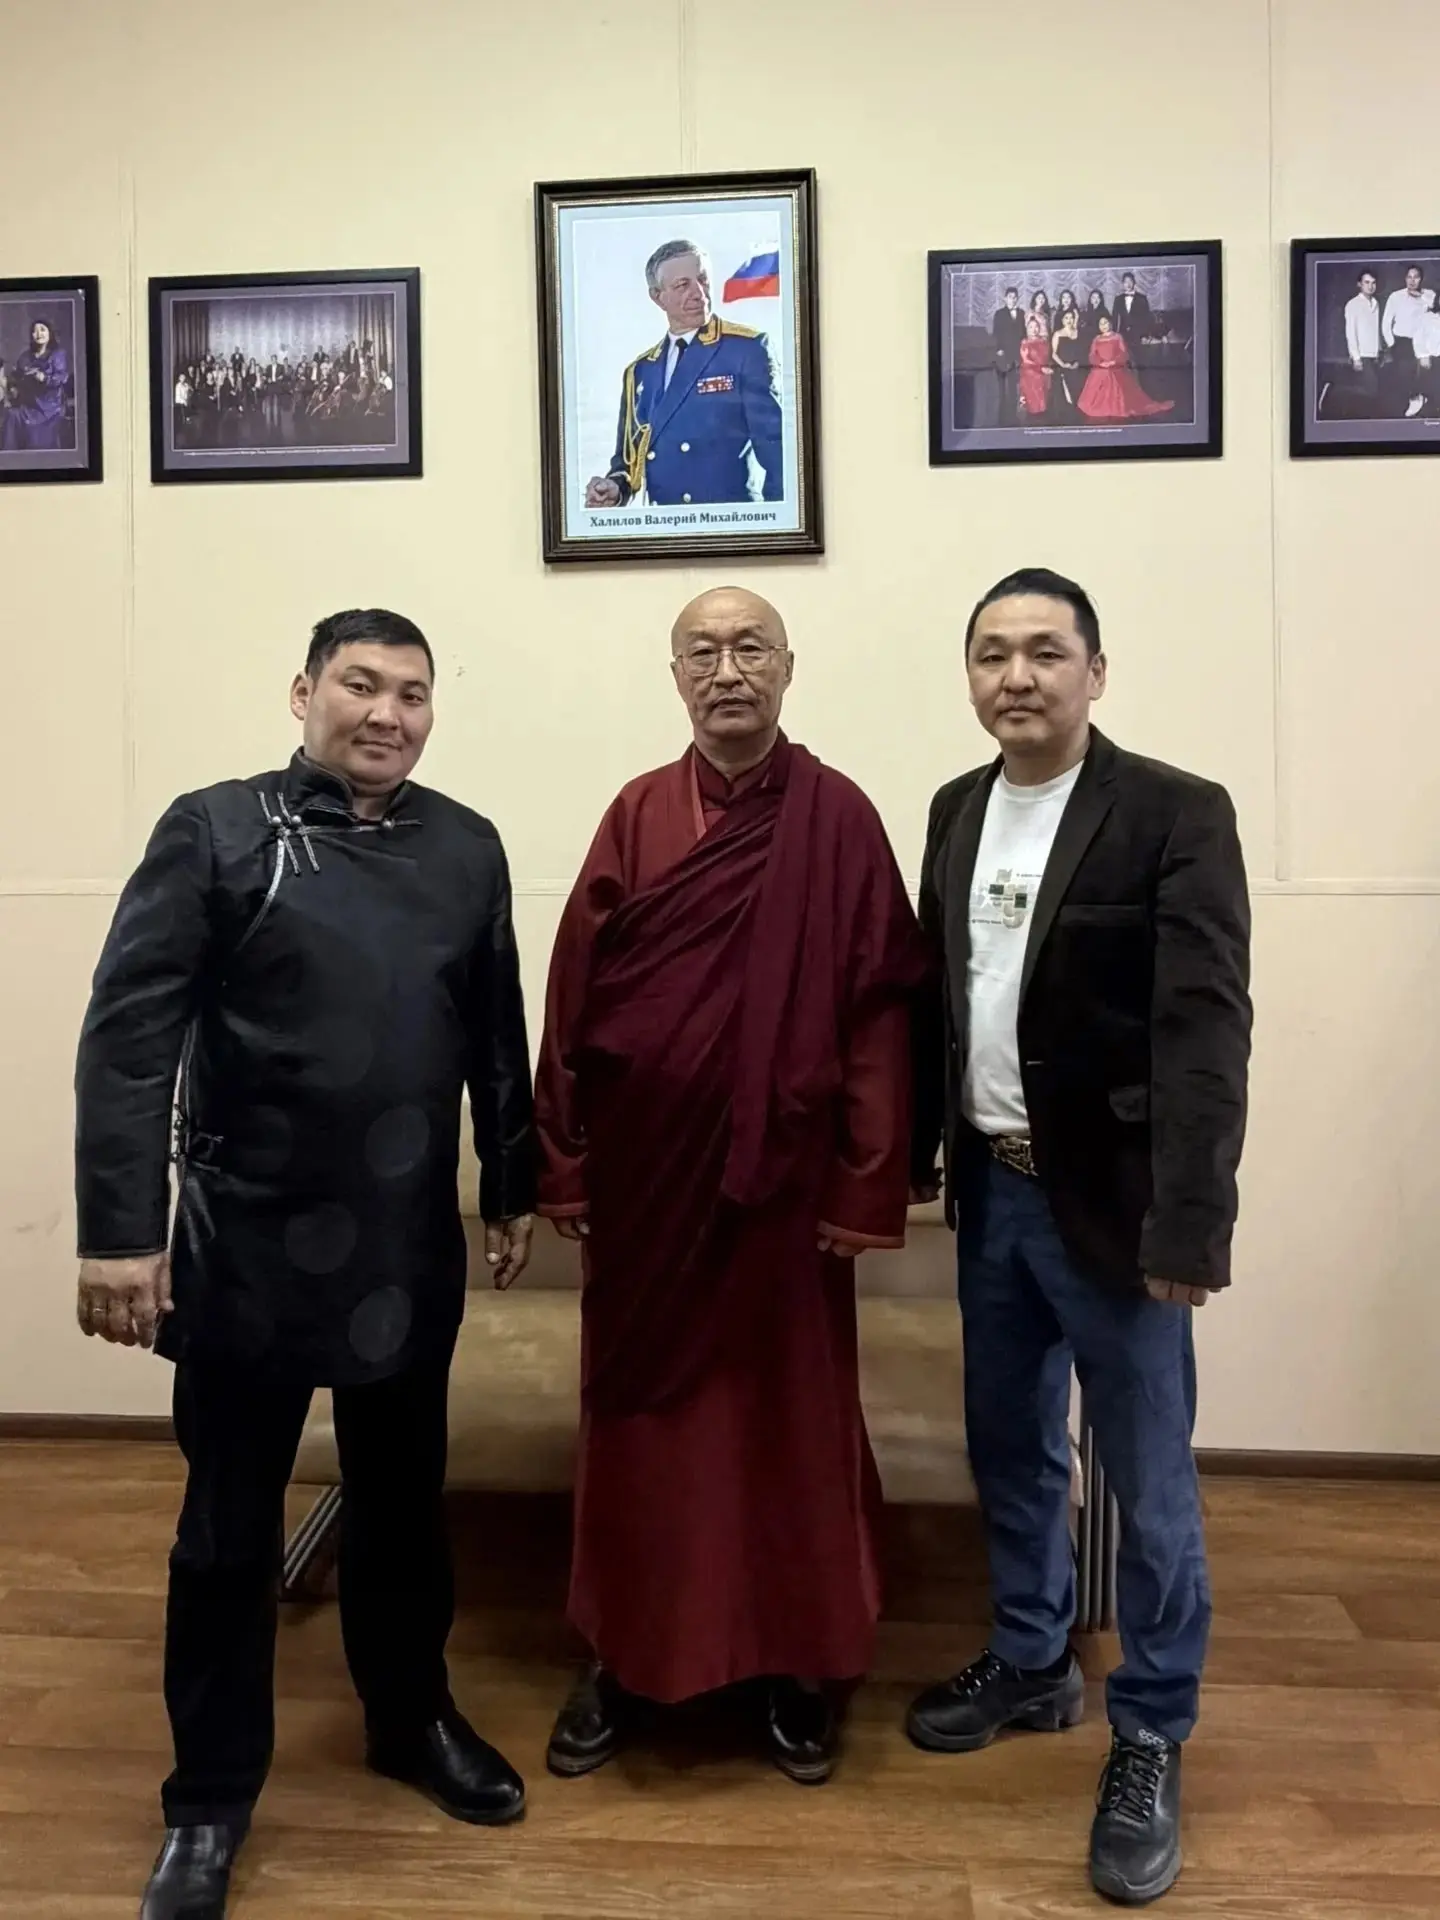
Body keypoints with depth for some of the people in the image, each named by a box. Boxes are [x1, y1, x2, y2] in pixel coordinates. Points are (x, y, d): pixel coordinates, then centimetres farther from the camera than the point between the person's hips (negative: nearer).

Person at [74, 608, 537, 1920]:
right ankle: (211, 1796, 33)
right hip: (248, 1245, -3)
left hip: (410, 1248, 3)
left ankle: (413, 1717, 43)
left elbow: (496, 1036, 8)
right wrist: (120, 1229, -15)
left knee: (404, 1502, 19)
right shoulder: (215, 832, -6)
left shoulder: (467, 848, 3)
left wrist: (514, 1187, 10)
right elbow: (128, 1035, -10)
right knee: (230, 1527, 13)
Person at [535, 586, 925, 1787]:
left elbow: (880, 1008, -6)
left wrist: (867, 1186, -9)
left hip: (786, 1174, -2)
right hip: (647, 1172, 2)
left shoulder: (839, 819, -4)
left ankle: (799, 1666, 32)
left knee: (791, 1416, 12)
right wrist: (566, 1165, 0)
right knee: (641, 1416, 13)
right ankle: (627, 1657, 32)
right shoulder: (637, 817, 3)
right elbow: (575, 995, 2)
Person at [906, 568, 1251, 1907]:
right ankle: (1030, 1664, 42)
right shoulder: (957, 811, 6)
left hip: (1109, 1202, -5)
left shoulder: (1176, 815, -11)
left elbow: (1204, 1032, -17)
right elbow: (934, 999, 9)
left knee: (1147, 1484, 8)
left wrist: (1188, 1223, -21)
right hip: (992, 1192, 6)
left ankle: (1149, 1741, 30)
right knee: (1010, 1452, 20)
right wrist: (910, 1158, 9)